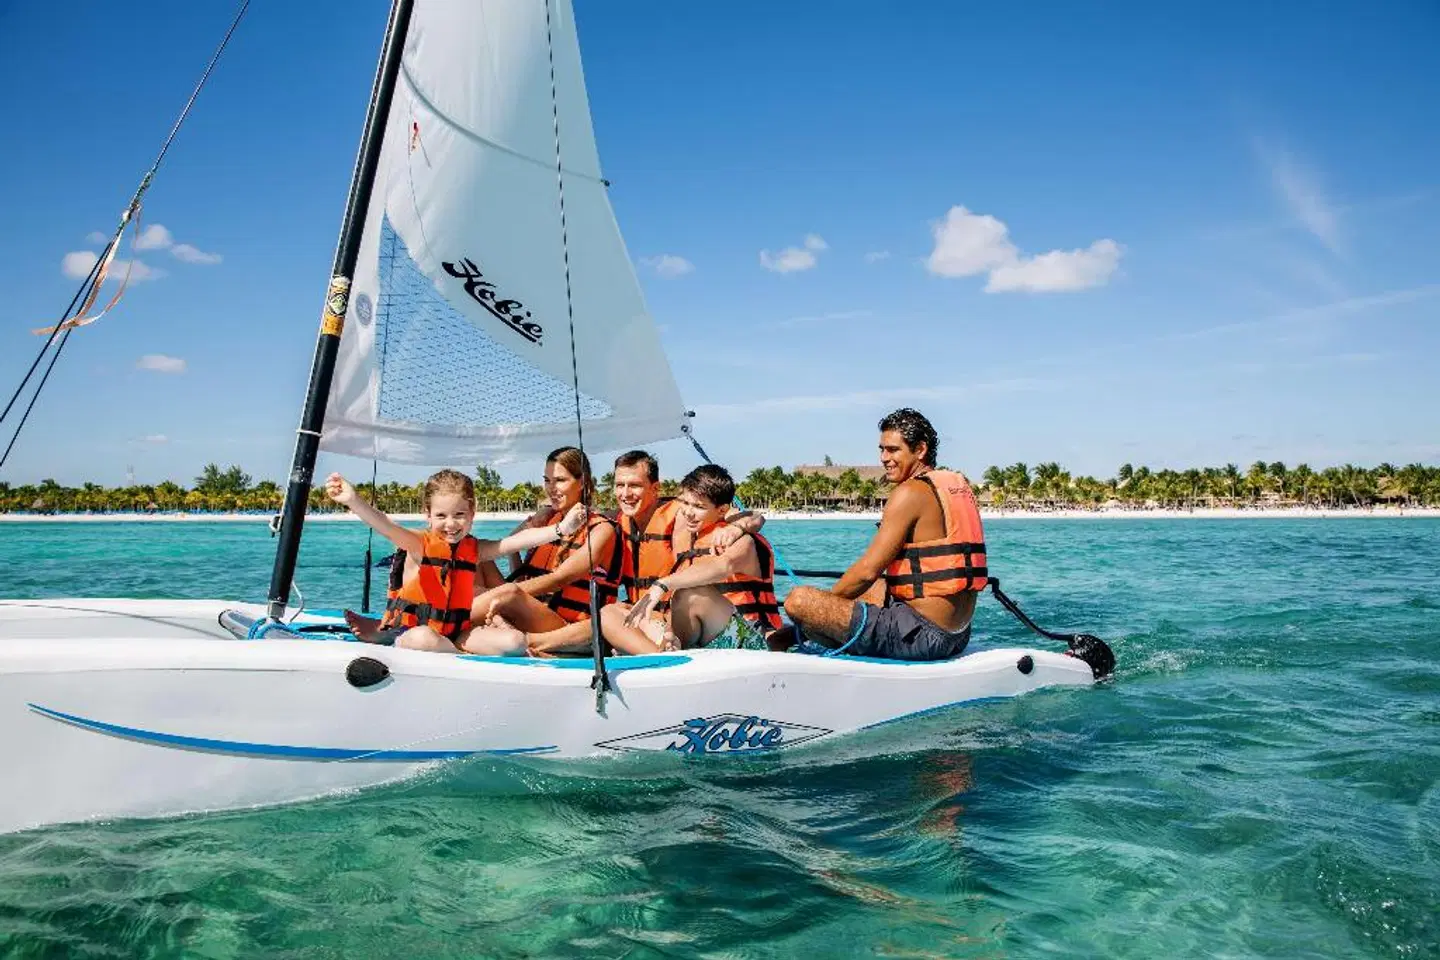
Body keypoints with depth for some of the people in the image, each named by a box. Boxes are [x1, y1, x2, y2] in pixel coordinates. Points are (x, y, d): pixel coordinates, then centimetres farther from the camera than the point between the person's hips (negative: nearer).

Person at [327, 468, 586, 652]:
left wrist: (560, 529, -14)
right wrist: (353, 501, -42)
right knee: (423, 638, -41)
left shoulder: (475, 549, 8)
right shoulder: (419, 544, -5)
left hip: (455, 633, 6)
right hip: (409, 630, -6)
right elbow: (386, 527, -23)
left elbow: (517, 541, -1)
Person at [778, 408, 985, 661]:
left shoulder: (910, 493, -14)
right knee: (869, 588, 36)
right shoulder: (960, 486, 14)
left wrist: (824, 601, 2)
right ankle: (798, 634, 40)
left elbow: (867, 570, -16)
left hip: (921, 636, -11)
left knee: (798, 599, -14)